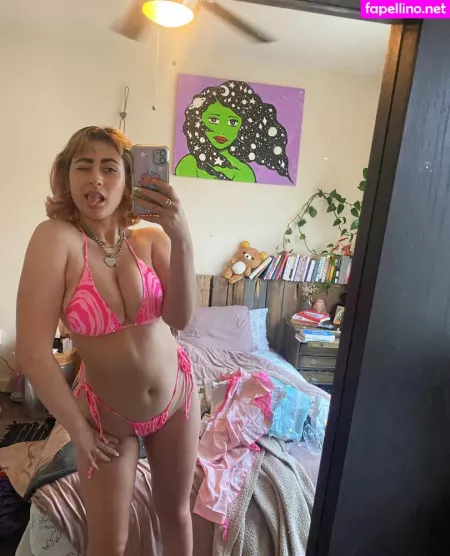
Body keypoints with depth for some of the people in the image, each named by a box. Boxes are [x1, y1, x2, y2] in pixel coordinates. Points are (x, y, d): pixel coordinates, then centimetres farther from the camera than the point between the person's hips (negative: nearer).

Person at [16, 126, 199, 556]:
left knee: (176, 513, 23)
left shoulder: (151, 239, -11)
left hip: (176, 397, 2)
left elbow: (179, 318, -24)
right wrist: (79, 429, -12)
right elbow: (32, 353, -22)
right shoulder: (56, 237, -21)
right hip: (107, 415, -2)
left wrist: (181, 238, -36)